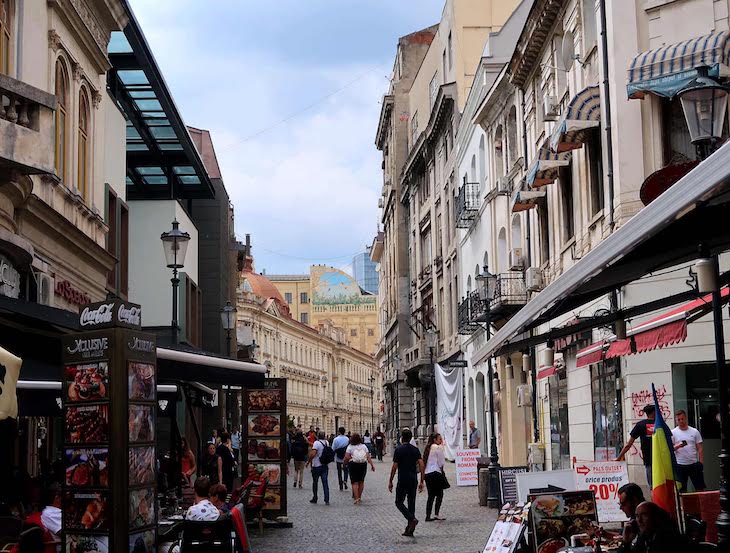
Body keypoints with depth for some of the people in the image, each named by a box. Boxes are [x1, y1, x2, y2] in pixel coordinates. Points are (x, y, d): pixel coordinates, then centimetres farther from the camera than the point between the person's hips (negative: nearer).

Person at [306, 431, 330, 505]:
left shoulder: (317, 443, -15)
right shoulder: (327, 443, 4)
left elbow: (313, 454, -23)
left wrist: (308, 461, -11)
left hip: (317, 466, -5)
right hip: (325, 465, 5)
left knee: (315, 482, 10)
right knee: (325, 483, 2)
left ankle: (314, 499, 18)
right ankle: (327, 500, -5)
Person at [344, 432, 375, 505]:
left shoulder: (350, 447, -4)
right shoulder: (364, 446, 4)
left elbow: (347, 457, -11)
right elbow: (368, 457, -3)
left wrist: (345, 464, 5)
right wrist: (372, 465, -1)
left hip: (353, 465, -3)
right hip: (363, 465, 3)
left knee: (355, 482, 1)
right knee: (361, 481, 16)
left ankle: (356, 498, -7)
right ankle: (359, 497, 24)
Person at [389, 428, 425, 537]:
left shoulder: (399, 450, -8)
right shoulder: (415, 449, 6)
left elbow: (394, 467, -9)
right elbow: (421, 465, 0)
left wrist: (390, 481, -1)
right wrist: (421, 481, 4)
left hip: (402, 480, -5)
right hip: (413, 480, 5)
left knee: (399, 502, 5)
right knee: (411, 503, 10)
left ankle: (412, 519, -18)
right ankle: (409, 530, 10)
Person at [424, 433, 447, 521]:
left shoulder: (428, 448, 16)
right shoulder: (438, 448, -8)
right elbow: (442, 462, -7)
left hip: (427, 473, 8)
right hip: (436, 472, -8)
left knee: (431, 495, 11)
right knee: (439, 494, 0)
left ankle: (428, 516, 6)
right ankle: (436, 515, -6)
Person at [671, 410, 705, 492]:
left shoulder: (694, 431, 4)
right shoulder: (673, 433, 0)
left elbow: (700, 448, 4)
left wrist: (701, 463, -5)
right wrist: (678, 446, -22)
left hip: (694, 464, 1)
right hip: (680, 465, -1)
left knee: (700, 488, 3)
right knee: (682, 489, 4)